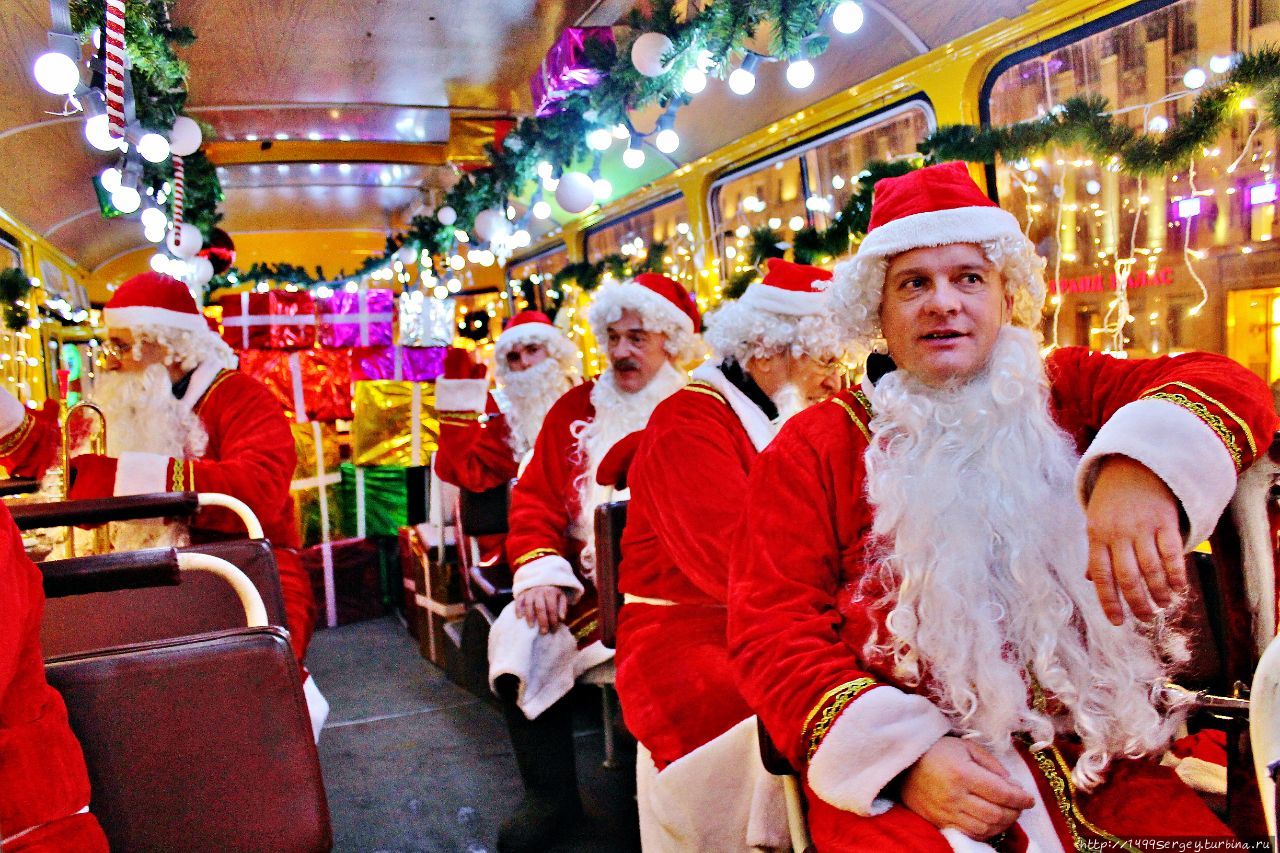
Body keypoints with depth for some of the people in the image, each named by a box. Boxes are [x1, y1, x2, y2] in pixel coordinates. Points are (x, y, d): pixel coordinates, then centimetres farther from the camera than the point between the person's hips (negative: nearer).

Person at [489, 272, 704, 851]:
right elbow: (536, 497, 9)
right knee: (518, 639, -18)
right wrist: (540, 572, -9)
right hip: (583, 584, 4)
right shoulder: (576, 408, 14)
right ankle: (550, 791, 3)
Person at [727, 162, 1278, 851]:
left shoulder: (1066, 394, 11)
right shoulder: (812, 447, 4)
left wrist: (1145, 464, -25)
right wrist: (900, 752, -16)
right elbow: (772, 632, -1)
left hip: (1095, 762, 3)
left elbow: (1223, 384, -2)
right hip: (895, 782, -3)